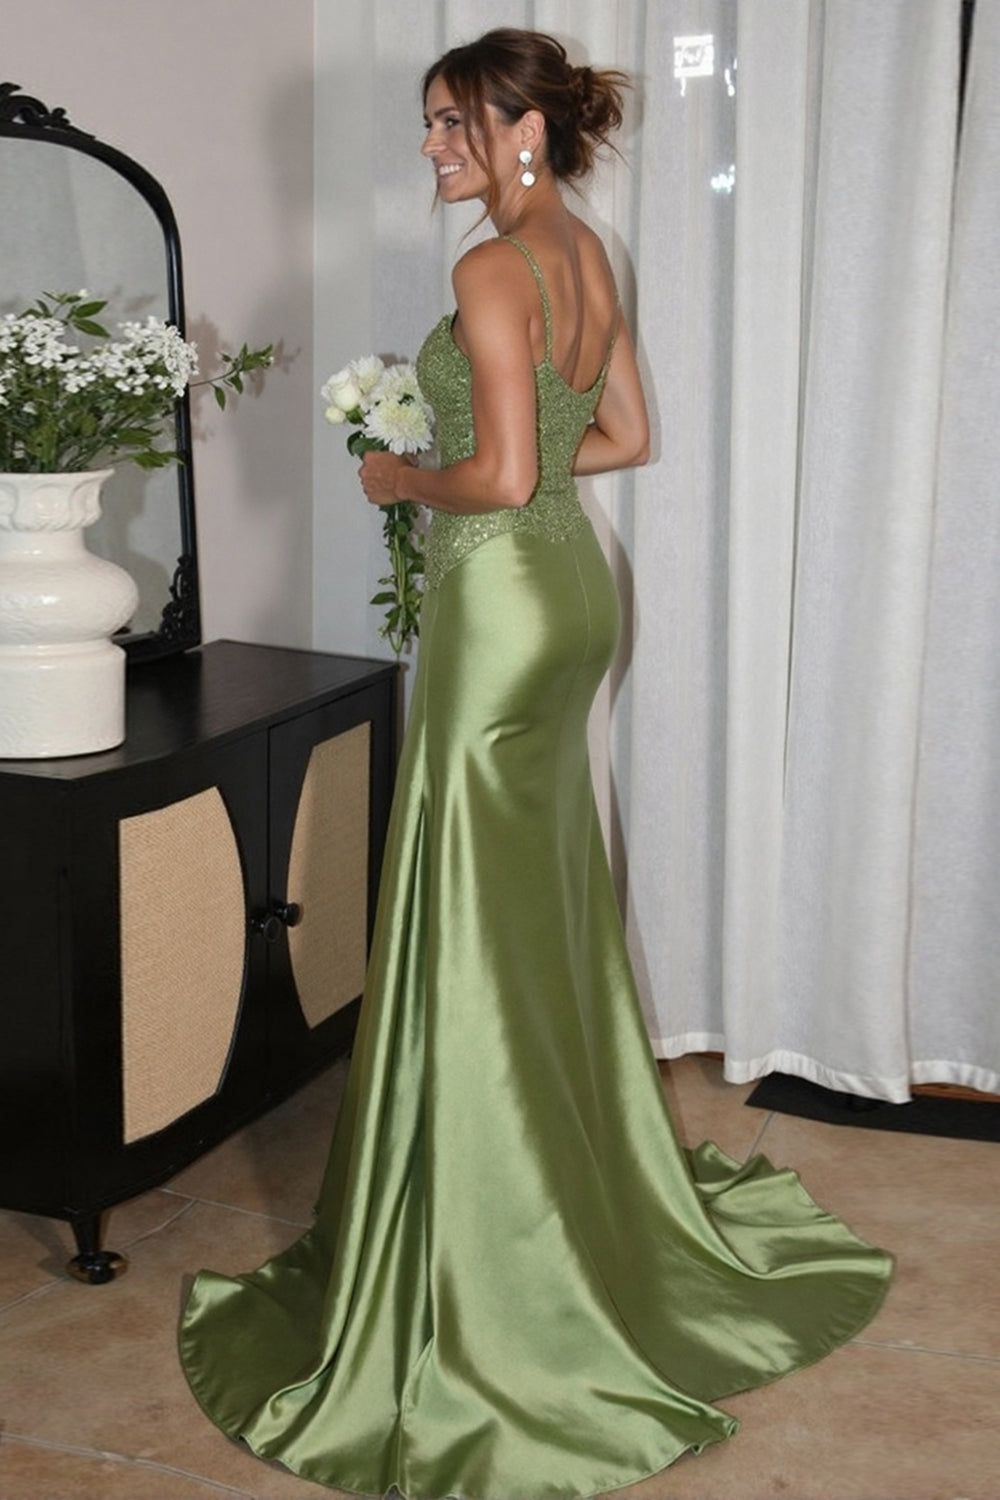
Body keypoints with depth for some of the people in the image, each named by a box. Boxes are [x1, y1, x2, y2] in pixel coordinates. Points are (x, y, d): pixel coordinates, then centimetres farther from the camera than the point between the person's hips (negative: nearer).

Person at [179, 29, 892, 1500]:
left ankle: (490, 1259, 7)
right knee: (550, 908, 18)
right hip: (575, 581, 10)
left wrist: (405, 478, -5)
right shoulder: (591, 256, 11)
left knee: (479, 930, -2)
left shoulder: (492, 270, -17)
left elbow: (500, 475, -22)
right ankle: (593, 1180, 31)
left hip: (503, 596, -9)